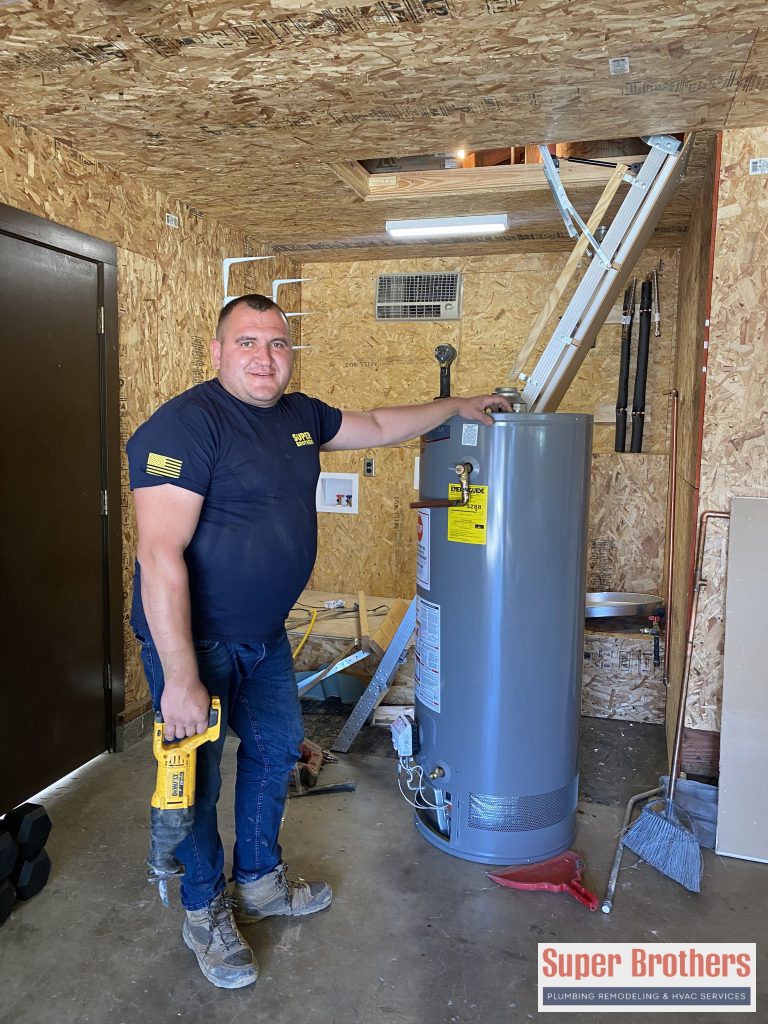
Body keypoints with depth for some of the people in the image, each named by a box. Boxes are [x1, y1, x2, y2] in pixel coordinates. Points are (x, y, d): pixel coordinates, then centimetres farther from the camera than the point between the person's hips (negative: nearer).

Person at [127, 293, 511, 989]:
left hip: (264, 636, 8)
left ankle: (260, 882, 43)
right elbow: (159, 554, -28)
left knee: (276, 751, 20)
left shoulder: (300, 414, 3)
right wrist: (180, 678, -29)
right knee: (197, 776, 9)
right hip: (192, 638, -8)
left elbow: (379, 427, 20)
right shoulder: (185, 424, -22)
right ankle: (205, 911, 33)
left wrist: (457, 406, 22)